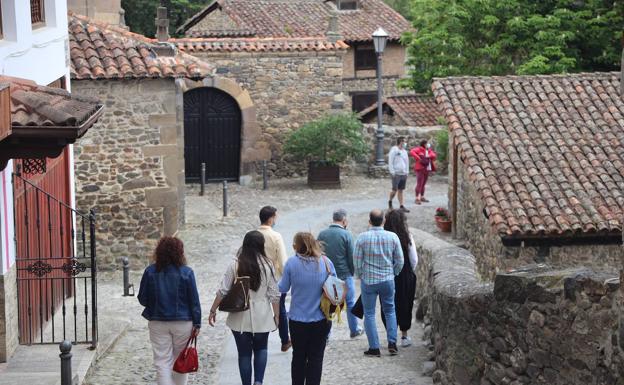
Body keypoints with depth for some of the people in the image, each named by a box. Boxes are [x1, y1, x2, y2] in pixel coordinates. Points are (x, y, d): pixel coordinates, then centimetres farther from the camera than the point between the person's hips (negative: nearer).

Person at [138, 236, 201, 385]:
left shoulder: (150, 272, -6)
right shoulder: (186, 272, -10)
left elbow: (142, 299, 0)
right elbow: (194, 301, -7)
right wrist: (197, 323, 1)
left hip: (158, 323, 1)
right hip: (183, 323, -1)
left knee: (162, 362, 3)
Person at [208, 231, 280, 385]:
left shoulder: (235, 265, -7)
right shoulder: (267, 265, -6)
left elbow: (222, 292, -6)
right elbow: (274, 294, -3)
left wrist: (213, 311, 4)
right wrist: (277, 315, 7)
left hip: (240, 318, -1)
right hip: (262, 318, 1)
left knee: (244, 353, 10)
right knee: (261, 349, 19)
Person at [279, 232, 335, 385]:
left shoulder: (291, 263, -13)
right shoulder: (326, 262, -9)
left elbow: (283, 288, -2)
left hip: (297, 320, 0)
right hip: (320, 320, 0)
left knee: (299, 357, 17)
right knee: (316, 358, 9)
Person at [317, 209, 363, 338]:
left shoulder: (322, 234, -1)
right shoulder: (346, 235, -12)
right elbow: (351, 257, -9)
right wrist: (352, 272, 7)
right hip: (344, 274, -3)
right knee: (350, 303, 13)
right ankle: (354, 330, 23)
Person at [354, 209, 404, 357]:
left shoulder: (362, 238, -11)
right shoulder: (392, 237, -6)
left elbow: (357, 261, -6)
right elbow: (399, 261, 0)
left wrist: (360, 276, 11)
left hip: (368, 280, -2)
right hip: (388, 280, 2)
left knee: (369, 314, 7)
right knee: (390, 311, 17)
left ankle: (374, 348, 6)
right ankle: (392, 343, 7)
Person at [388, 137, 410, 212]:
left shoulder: (404, 151, 13)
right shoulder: (394, 150, -8)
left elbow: (407, 161, 20)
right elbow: (390, 162, -10)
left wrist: (407, 172, 13)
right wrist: (392, 172, -14)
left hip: (403, 174, 6)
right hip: (396, 174, -6)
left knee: (400, 190, 7)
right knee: (395, 190, -5)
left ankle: (401, 206, 8)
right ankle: (390, 202, 19)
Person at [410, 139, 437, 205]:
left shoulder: (429, 150, 16)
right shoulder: (419, 149, -6)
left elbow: (434, 155, 1)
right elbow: (412, 152, -20)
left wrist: (429, 156, -19)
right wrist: (418, 158, -25)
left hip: (427, 169, 7)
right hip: (420, 169, -7)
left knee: (423, 184, 14)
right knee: (419, 184, -11)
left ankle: (422, 197, 23)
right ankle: (417, 198, -12)